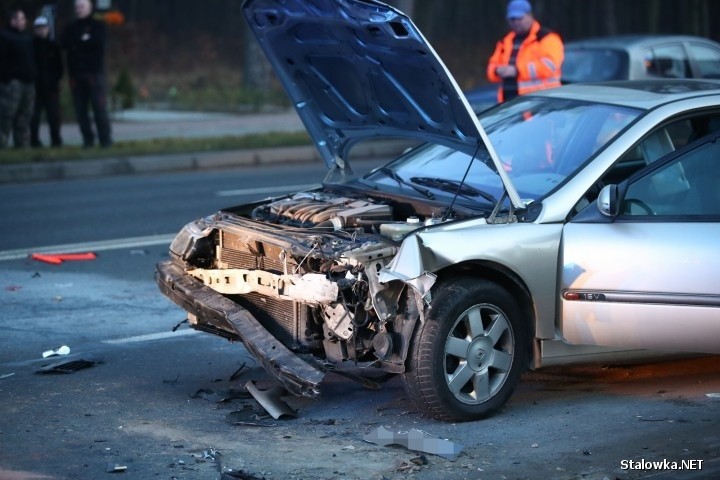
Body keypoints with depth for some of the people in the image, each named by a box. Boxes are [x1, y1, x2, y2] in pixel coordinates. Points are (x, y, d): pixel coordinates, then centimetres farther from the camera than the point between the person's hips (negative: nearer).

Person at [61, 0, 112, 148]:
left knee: (100, 107, -8)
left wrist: (77, 43, -4)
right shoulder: (71, 28, 17)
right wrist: (84, 41, -10)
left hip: (94, 73, -3)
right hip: (76, 73, 3)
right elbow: (65, 44, 0)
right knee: (80, 109, 0)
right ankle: (87, 139, 7)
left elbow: (98, 42, -10)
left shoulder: (97, 26, 8)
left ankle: (105, 139, -5)